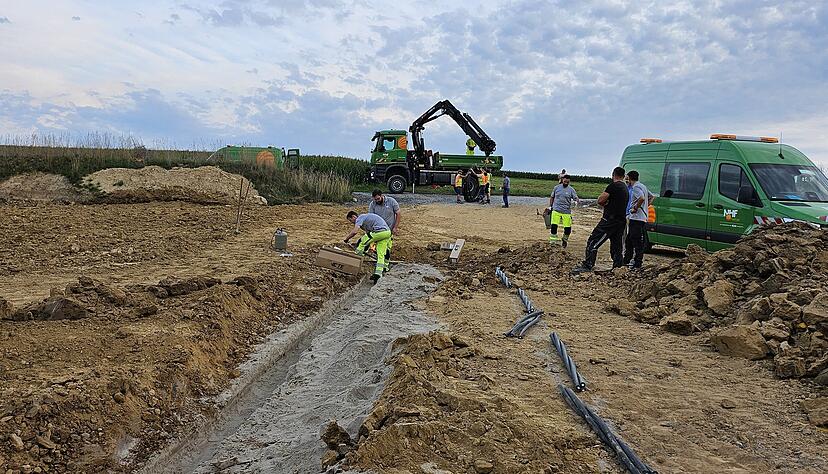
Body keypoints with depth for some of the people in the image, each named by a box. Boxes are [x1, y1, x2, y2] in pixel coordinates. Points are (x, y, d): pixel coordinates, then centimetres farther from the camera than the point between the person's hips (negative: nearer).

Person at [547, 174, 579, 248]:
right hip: (556, 210, 1)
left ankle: (565, 240, 27)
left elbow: (576, 199, -6)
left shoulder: (571, 189, 0)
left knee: (568, 228, -2)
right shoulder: (557, 187, 5)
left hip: (567, 212, -1)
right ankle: (553, 242, 3)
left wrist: (575, 202, -29)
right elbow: (552, 197, 17)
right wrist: (550, 207, 15)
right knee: (554, 226, -9)